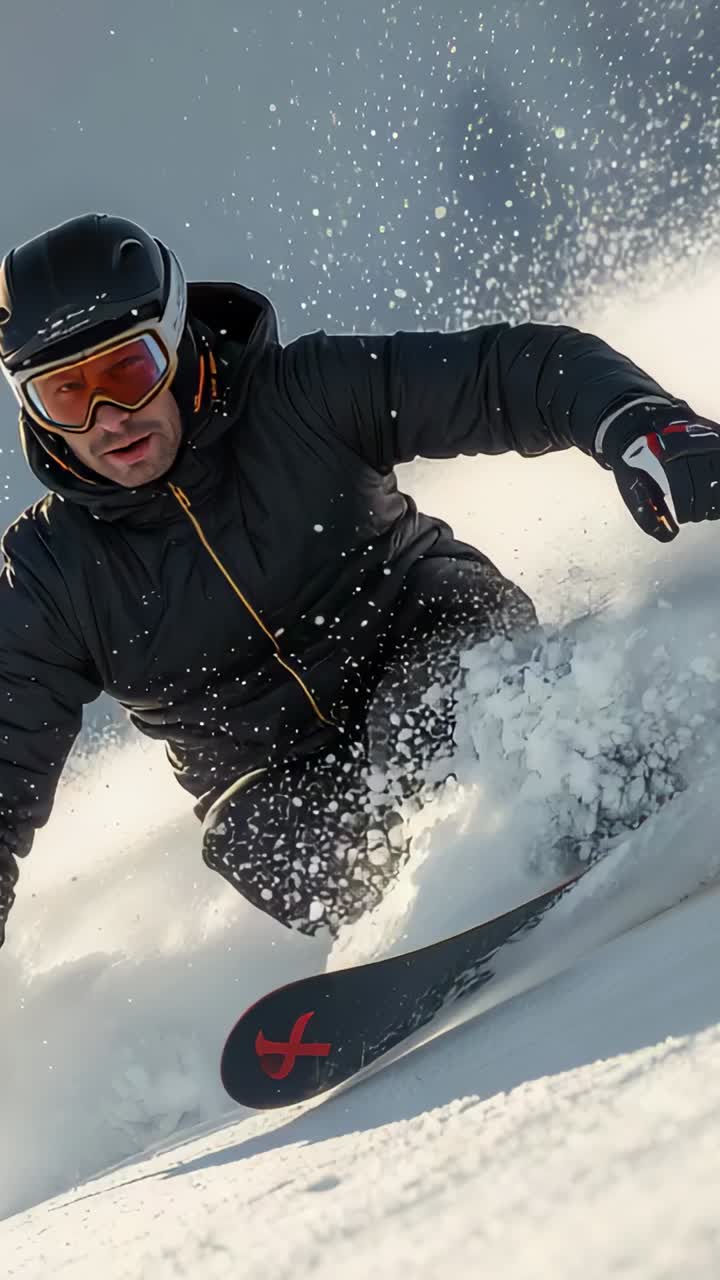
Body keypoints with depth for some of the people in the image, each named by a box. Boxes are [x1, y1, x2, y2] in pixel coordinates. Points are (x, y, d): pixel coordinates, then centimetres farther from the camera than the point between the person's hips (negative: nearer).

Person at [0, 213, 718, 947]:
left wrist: (637, 423, -37)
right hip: (276, 775, 3)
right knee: (268, 853, -29)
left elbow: (518, 371, -18)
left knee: (419, 714, -35)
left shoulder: (304, 397, -15)